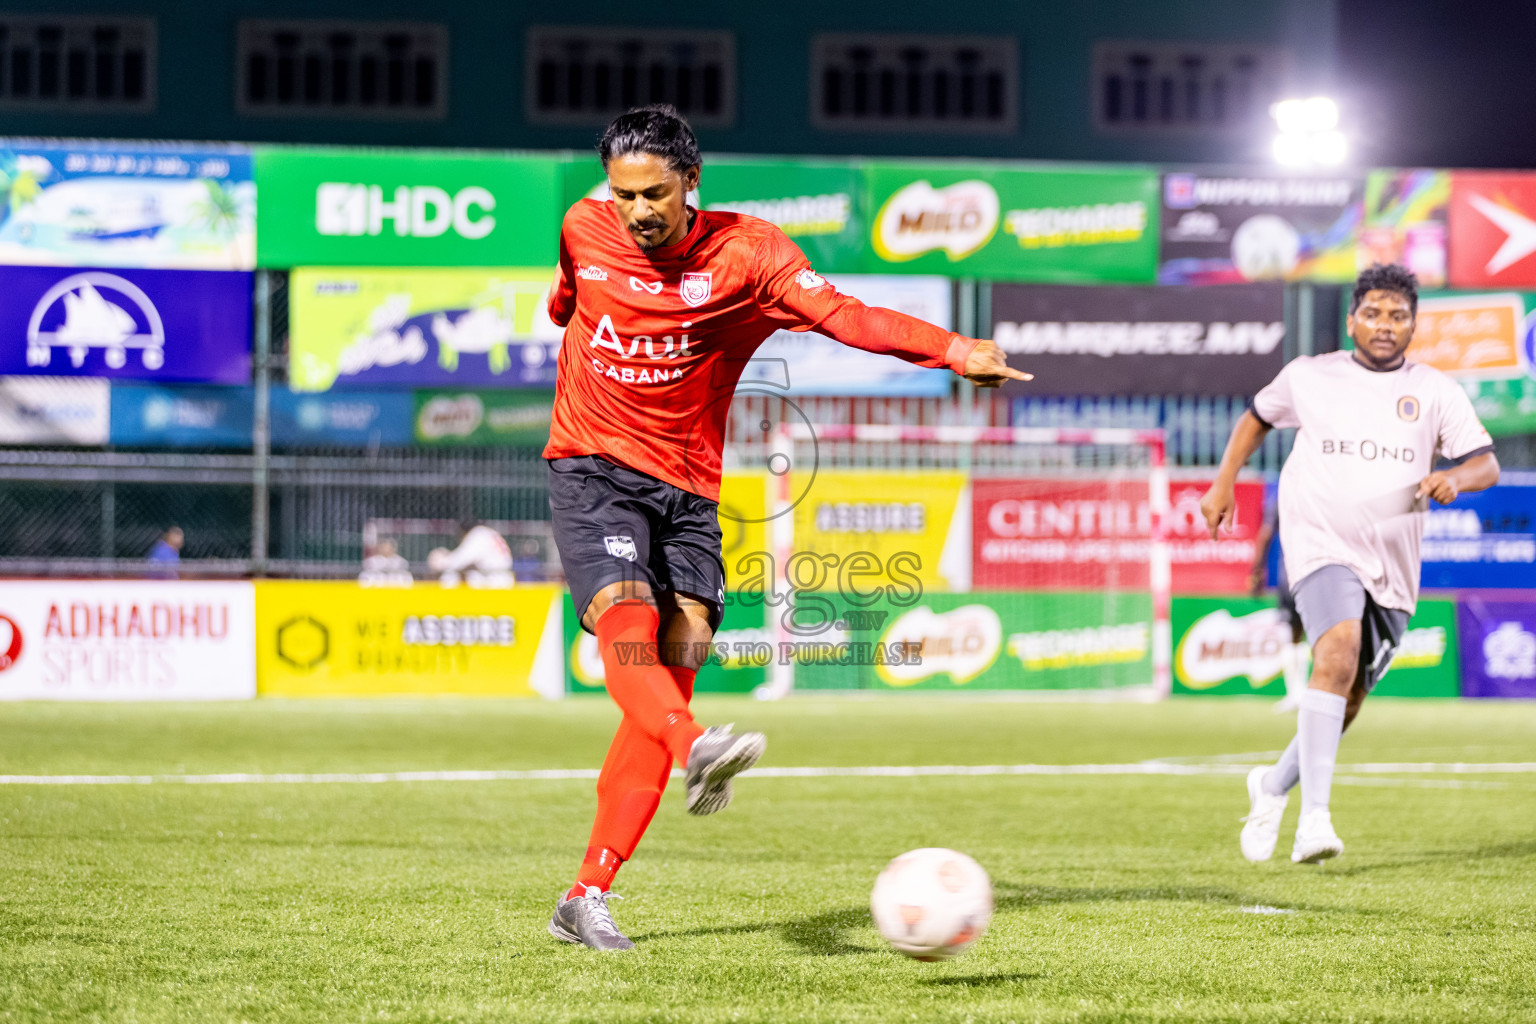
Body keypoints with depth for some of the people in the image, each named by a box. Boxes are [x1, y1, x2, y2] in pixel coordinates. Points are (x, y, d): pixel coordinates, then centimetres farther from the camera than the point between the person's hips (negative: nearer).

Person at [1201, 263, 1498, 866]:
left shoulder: (1436, 392, 7)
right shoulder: (1309, 377, 6)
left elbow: (1486, 464, 3)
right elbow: (1258, 417, 24)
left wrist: (1455, 478, -19)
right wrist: (1223, 483, 15)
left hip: (1393, 567, 4)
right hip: (1322, 546, -4)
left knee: (1347, 701, 11)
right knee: (1338, 654, -30)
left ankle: (1274, 784, 40)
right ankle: (1315, 818, -37)